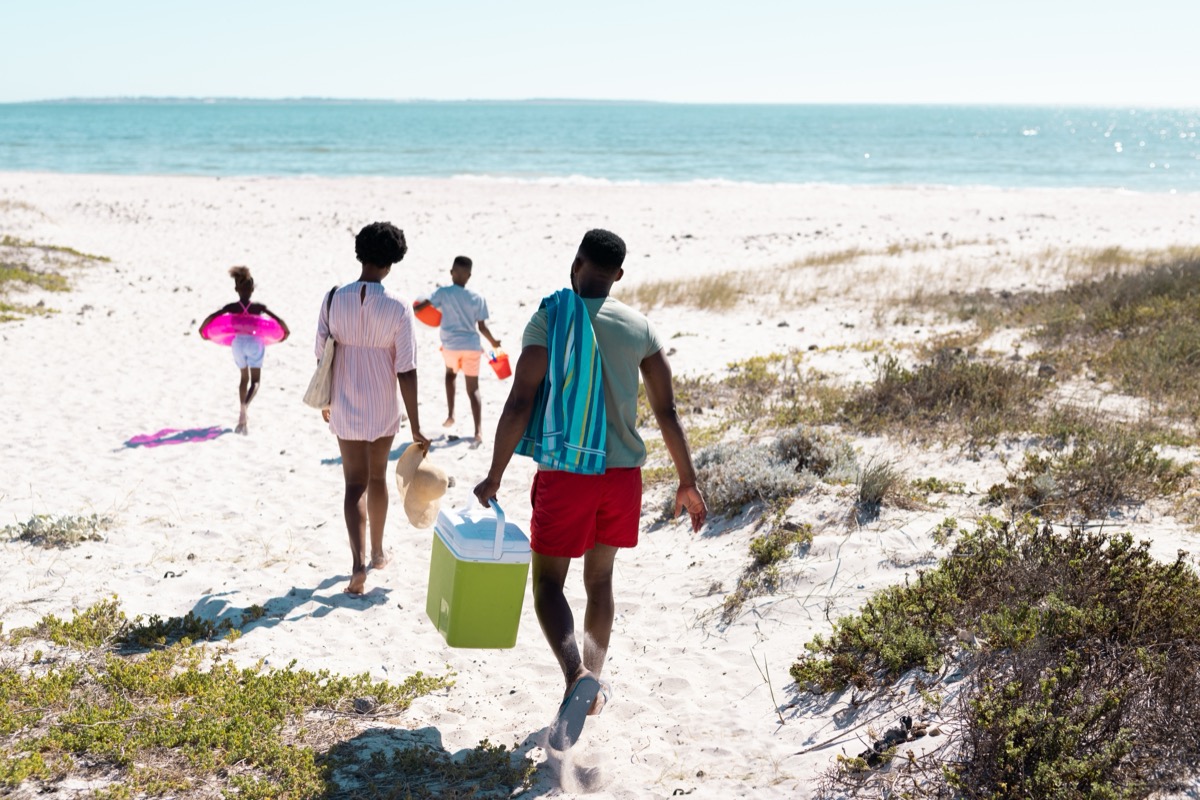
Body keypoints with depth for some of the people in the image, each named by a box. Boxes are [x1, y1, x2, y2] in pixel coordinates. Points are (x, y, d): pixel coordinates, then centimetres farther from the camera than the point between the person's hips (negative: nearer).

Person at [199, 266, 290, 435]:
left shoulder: (231, 307, -5)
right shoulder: (258, 307, -7)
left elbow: (211, 317, -13)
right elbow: (278, 319, -10)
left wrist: (202, 330, 4)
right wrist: (286, 332, 8)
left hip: (238, 343, 2)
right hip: (255, 343, -2)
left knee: (244, 378, 21)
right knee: (255, 380, 4)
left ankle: (243, 419, 20)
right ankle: (245, 406, -28)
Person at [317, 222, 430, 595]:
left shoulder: (333, 299, -9)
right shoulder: (398, 308, -15)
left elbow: (322, 356, -2)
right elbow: (406, 371, -14)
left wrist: (326, 400, 15)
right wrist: (416, 427, -9)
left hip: (344, 408, 1)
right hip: (383, 410, 0)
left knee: (355, 484, 6)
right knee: (377, 478, 19)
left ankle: (359, 562, -10)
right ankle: (378, 552, 35)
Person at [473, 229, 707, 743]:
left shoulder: (549, 320, -9)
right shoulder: (640, 328, 2)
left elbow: (520, 403, -15)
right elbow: (666, 411, 3)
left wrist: (494, 477, -7)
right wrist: (687, 483, 11)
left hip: (564, 474, -4)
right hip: (622, 471, 4)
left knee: (548, 583, 6)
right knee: (599, 577, 21)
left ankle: (576, 674, -18)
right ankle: (594, 679, 26)